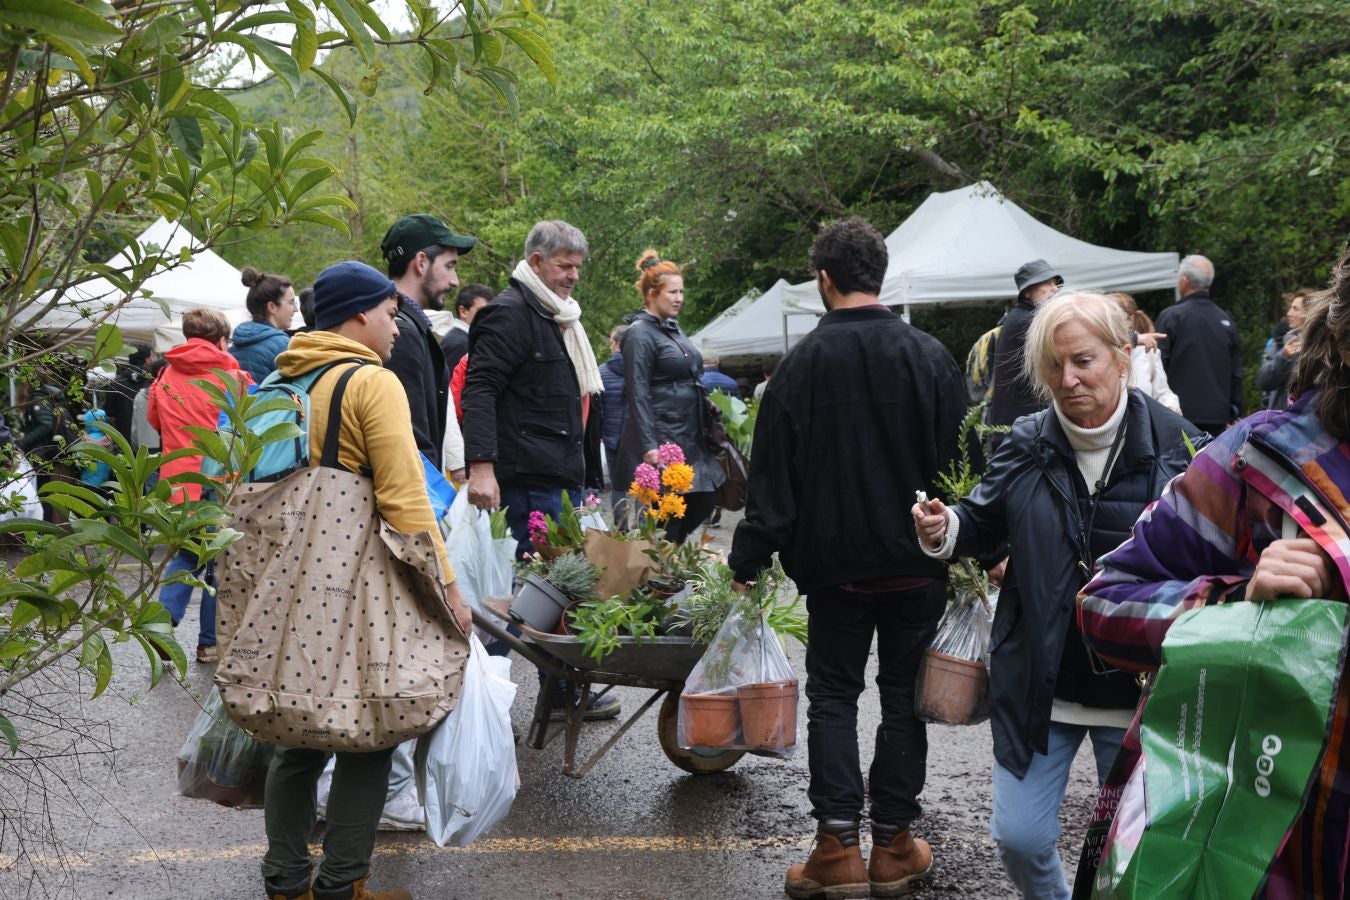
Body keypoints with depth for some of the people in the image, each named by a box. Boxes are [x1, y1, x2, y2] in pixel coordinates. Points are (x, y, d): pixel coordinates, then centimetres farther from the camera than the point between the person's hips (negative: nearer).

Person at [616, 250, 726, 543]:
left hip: (689, 436, 9)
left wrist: (709, 426, 19)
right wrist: (649, 446, -21)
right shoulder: (640, 333, -10)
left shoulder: (673, 329, 15)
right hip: (660, 437, -9)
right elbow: (638, 393, -16)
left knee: (703, 502, 9)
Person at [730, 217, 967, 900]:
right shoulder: (930, 357, -3)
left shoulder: (802, 363, -7)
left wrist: (748, 560, 0)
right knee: (904, 695, 10)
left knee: (832, 695, 9)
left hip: (835, 563, -1)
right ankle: (893, 844, 15)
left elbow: (773, 474, -7)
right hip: (918, 564, 1)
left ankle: (838, 844, 4)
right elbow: (960, 461, 0)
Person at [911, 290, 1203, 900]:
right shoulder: (1027, 445, -3)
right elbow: (985, 523, 6)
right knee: (1018, 839, 6)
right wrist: (946, 530, -16)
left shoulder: (1177, 444, -10)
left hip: (1139, 684, -2)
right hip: (1039, 682, 2)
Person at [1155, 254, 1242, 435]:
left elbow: (1159, 365, -7)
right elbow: (1236, 372, 11)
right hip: (1217, 415, 4)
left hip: (1180, 414, -4)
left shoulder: (1170, 316, -6)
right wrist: (1233, 413, 18)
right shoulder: (1227, 321, 9)